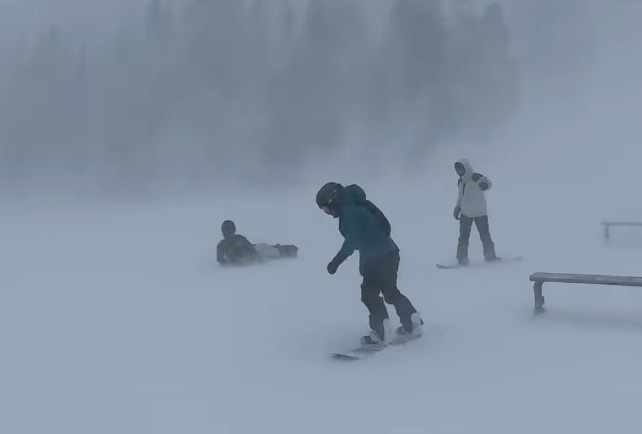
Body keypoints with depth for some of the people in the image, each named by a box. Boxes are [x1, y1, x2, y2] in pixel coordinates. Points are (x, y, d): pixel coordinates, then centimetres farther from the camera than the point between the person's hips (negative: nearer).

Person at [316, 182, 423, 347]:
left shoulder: (348, 211, -14)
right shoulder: (358, 206, 15)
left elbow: (352, 240, -22)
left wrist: (336, 261, -20)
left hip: (377, 258, -10)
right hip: (389, 253, 10)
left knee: (370, 294, 0)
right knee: (391, 292, 20)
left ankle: (381, 334, 3)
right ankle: (413, 324, 26)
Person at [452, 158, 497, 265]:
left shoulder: (476, 177, -11)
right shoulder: (460, 182, 11)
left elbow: (488, 183, -26)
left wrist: (485, 184, -48)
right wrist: (457, 208, 14)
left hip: (480, 213, -6)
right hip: (465, 213, 6)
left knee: (485, 236, -2)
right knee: (463, 237, 1)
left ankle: (490, 257, 13)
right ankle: (462, 259, 6)